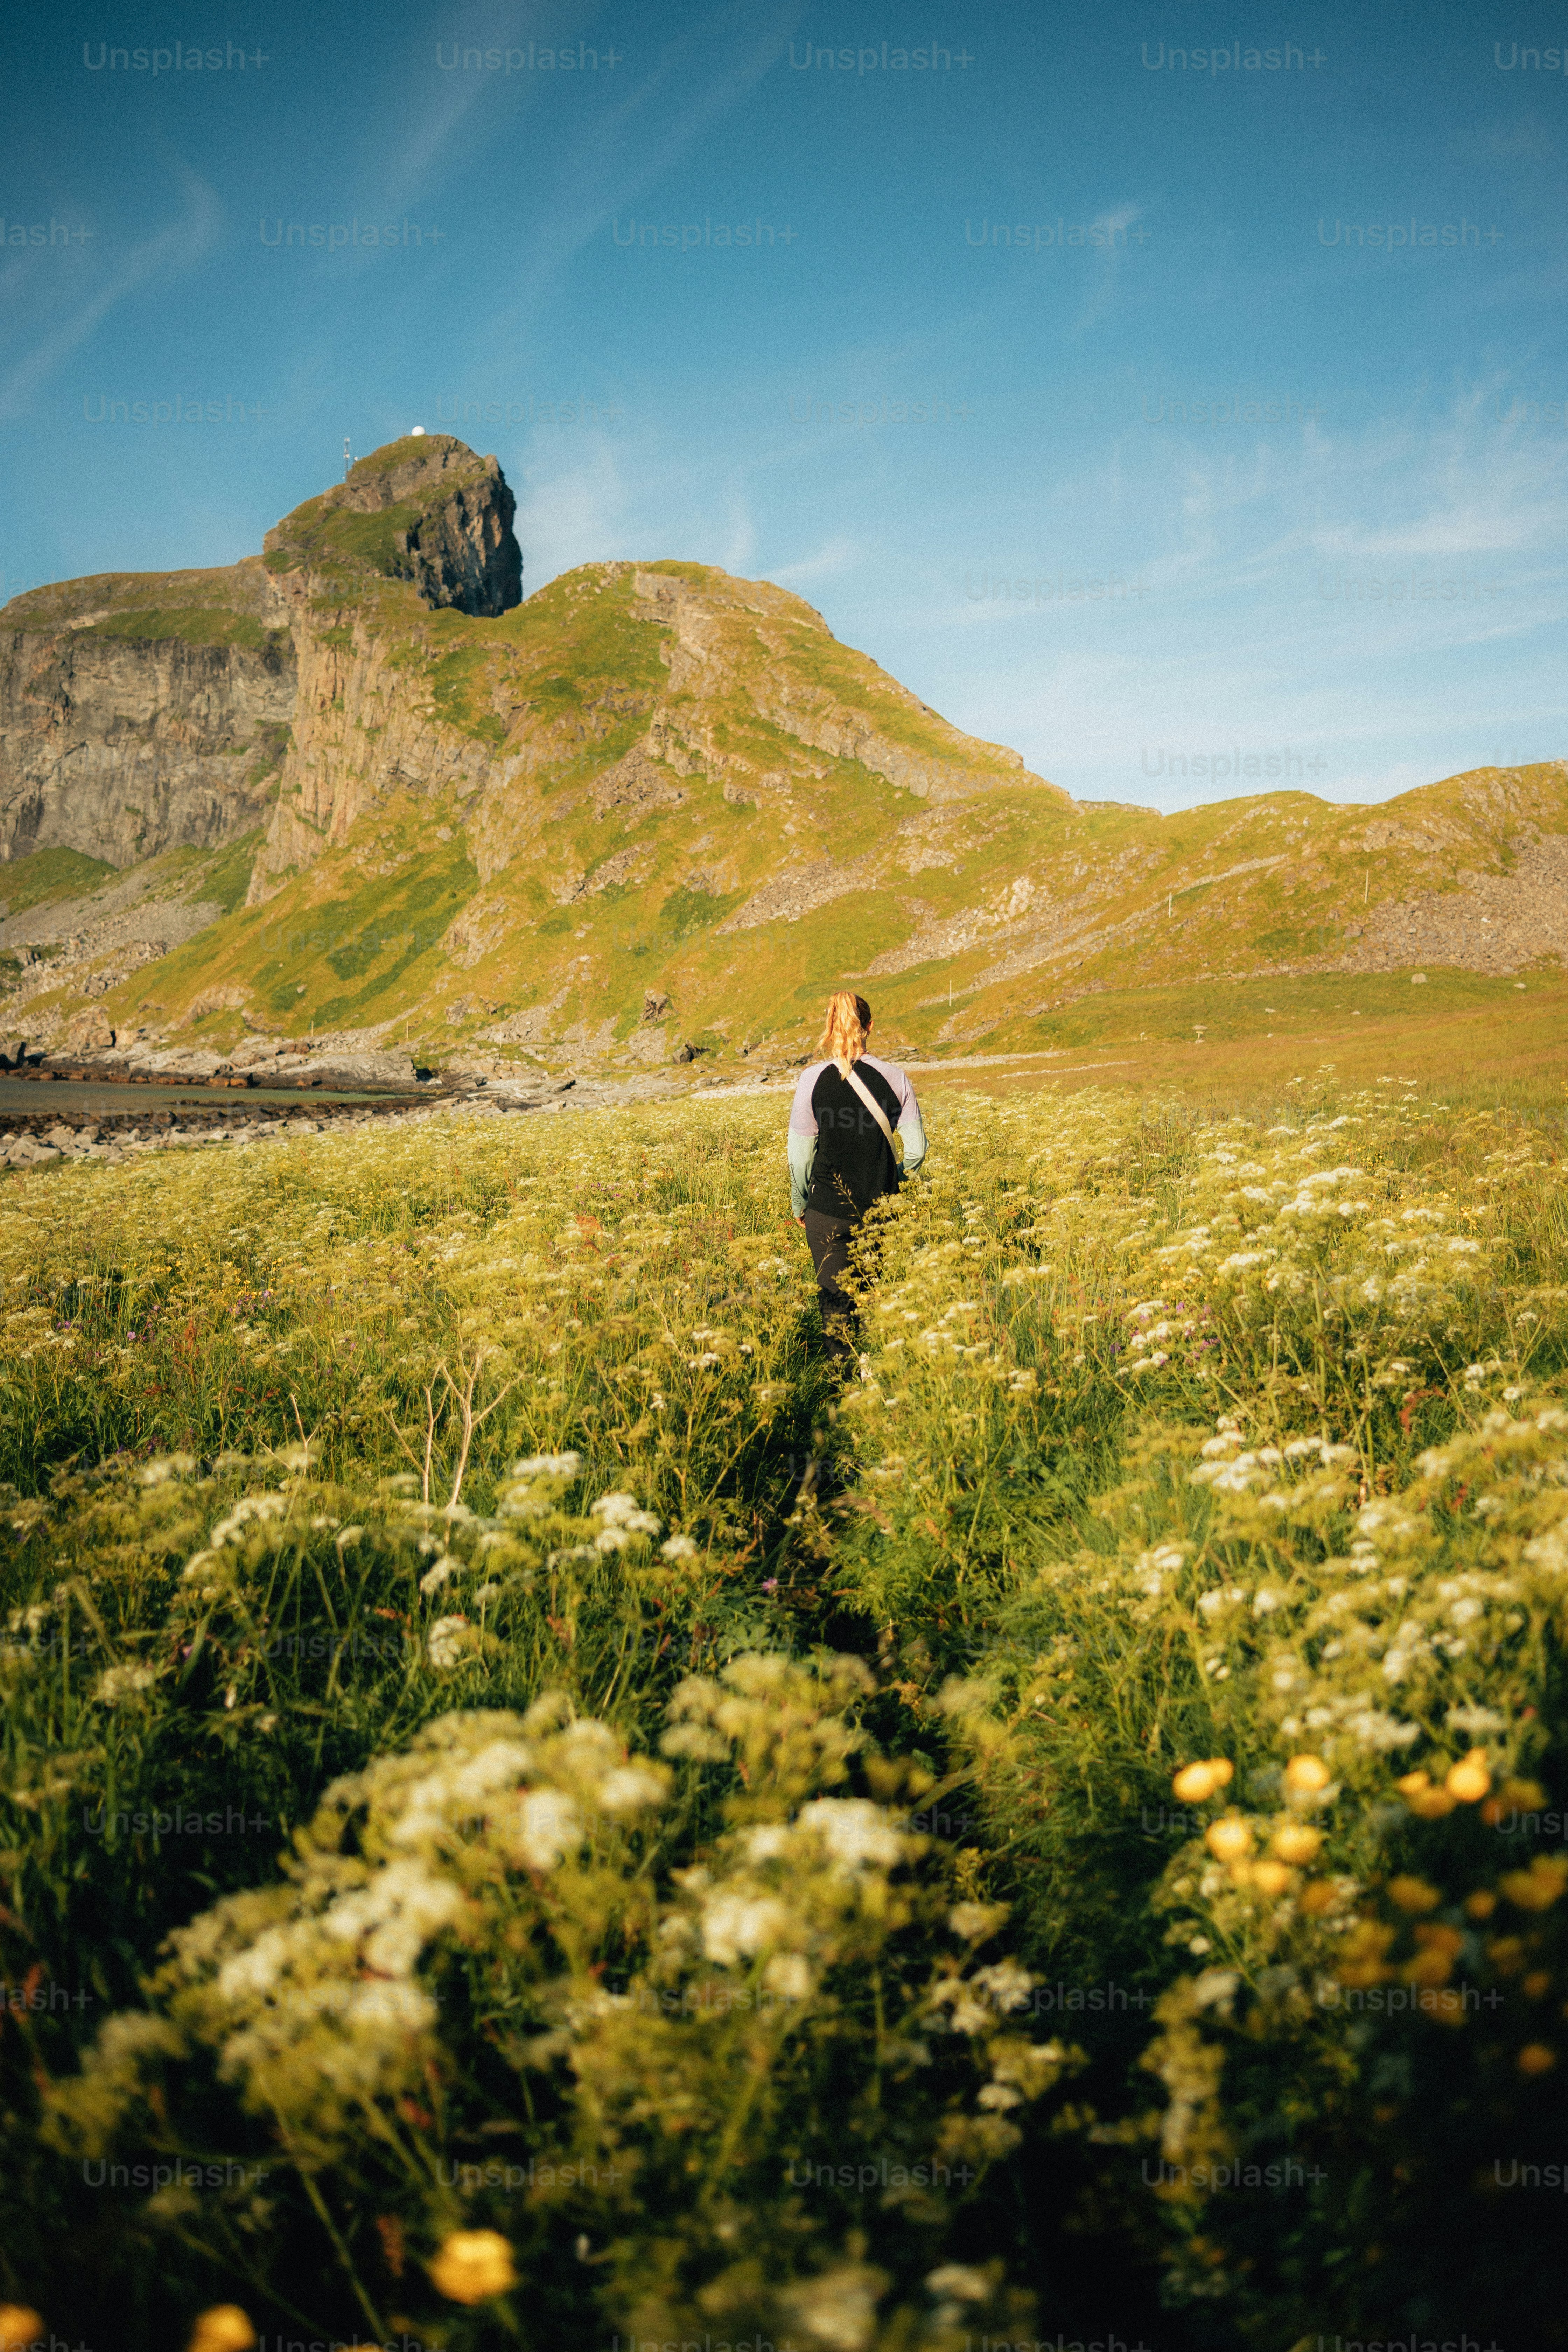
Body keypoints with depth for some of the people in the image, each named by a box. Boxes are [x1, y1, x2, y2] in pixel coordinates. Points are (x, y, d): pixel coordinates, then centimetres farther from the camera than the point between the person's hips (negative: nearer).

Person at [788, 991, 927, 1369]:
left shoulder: (813, 1080, -9)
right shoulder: (894, 1077, -4)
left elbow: (799, 1156, -4)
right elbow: (916, 1148, 0)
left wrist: (799, 1207, 11)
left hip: (828, 1213, -2)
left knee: (836, 1306, 7)